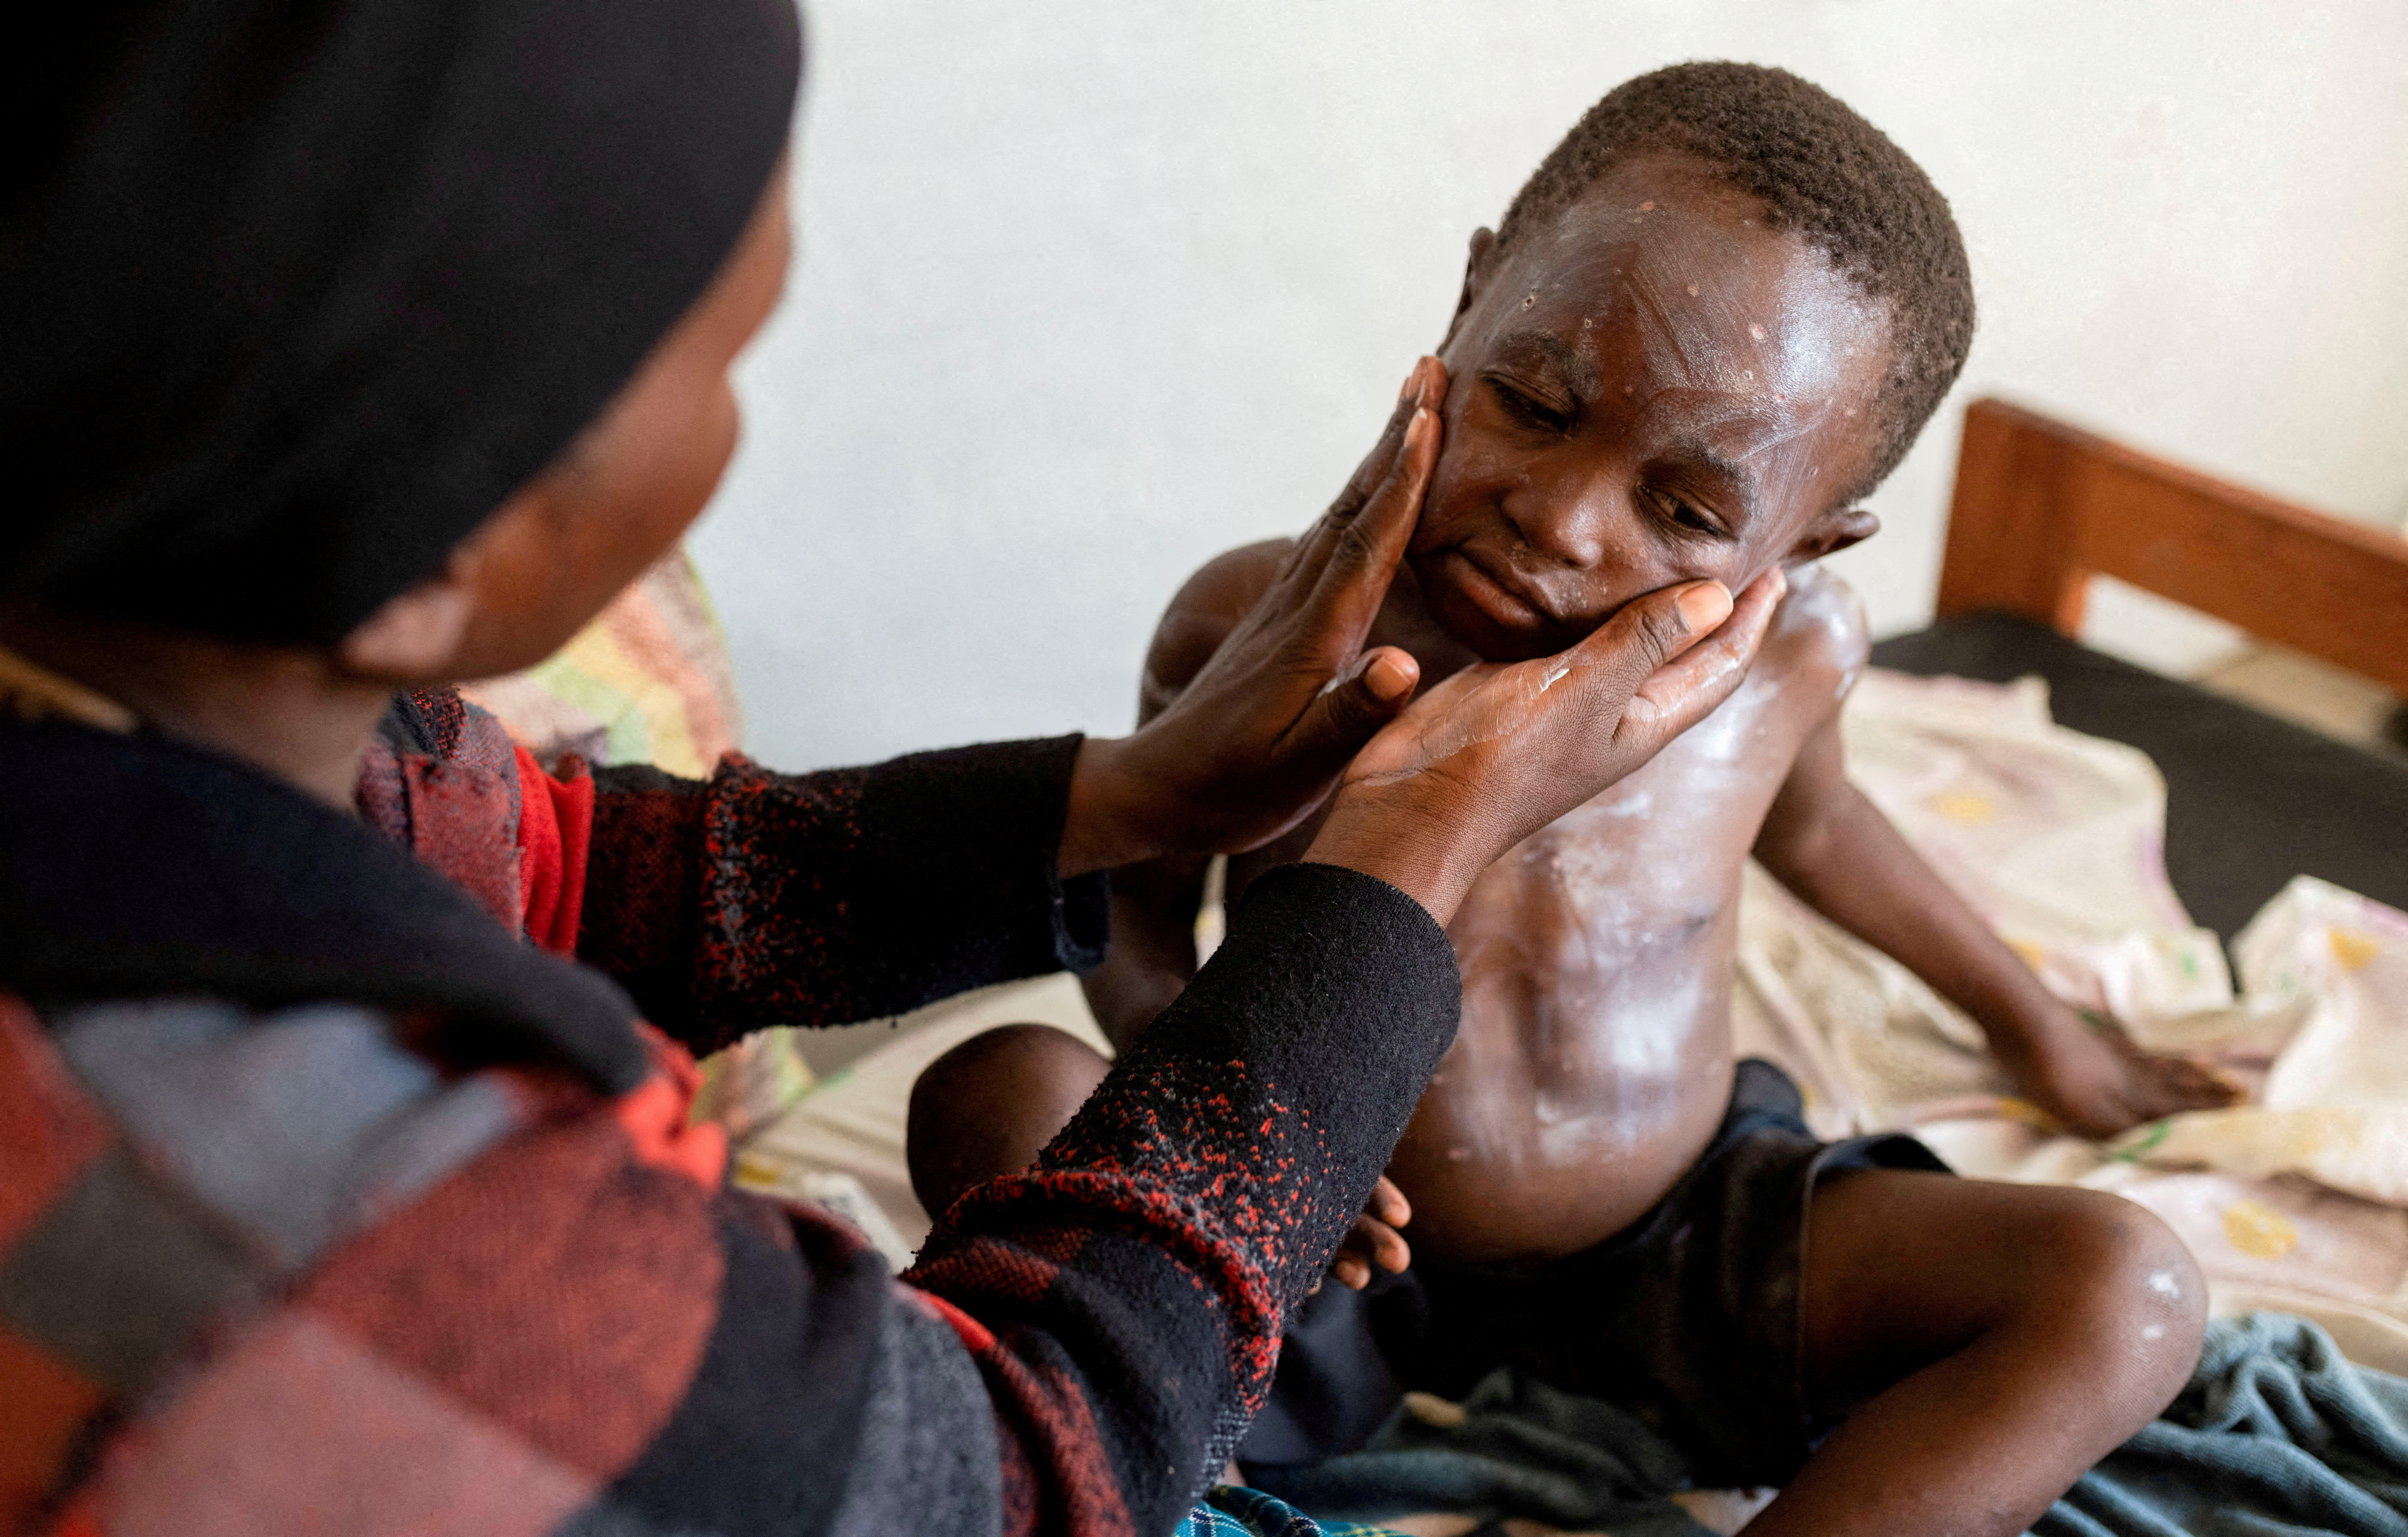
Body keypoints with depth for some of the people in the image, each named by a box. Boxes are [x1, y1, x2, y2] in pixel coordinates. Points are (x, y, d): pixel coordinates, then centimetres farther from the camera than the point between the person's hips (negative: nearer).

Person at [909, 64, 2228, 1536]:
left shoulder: (1790, 646, -14)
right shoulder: (1255, 635, -19)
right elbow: (1134, 921, -2)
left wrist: (2035, 1026, 27)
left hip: (1676, 1245, 3)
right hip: (1345, 1260, -2)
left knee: (2123, 1295, -20)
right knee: (992, 1091, -27)